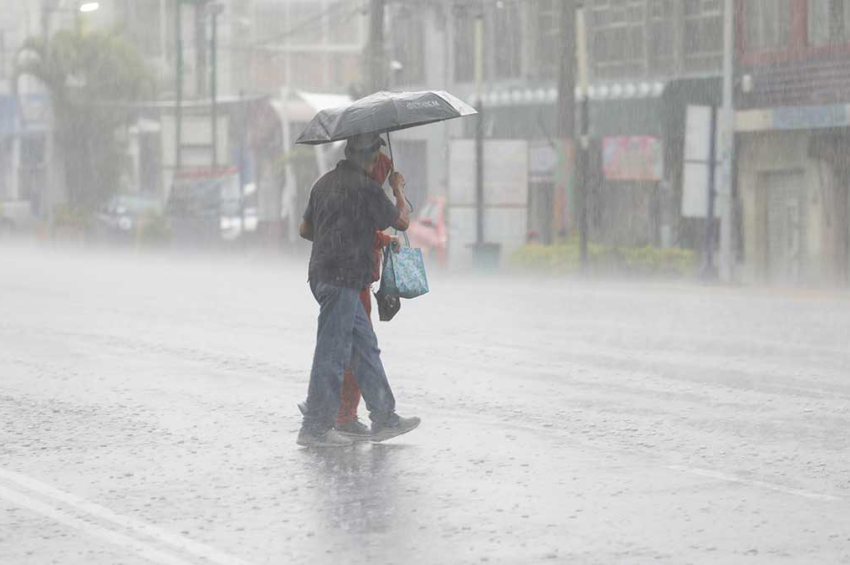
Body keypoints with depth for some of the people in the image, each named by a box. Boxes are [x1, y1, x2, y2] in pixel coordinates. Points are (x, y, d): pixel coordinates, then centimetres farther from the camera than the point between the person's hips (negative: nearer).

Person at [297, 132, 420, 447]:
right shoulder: (364, 186, -11)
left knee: (365, 346, 12)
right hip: (342, 278, -9)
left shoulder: (325, 182, 15)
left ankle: (384, 418, 15)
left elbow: (305, 229, 22)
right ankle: (315, 428, -3)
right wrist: (398, 190, 14)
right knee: (333, 351, -6)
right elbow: (401, 221, -3)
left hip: (323, 273, 9)